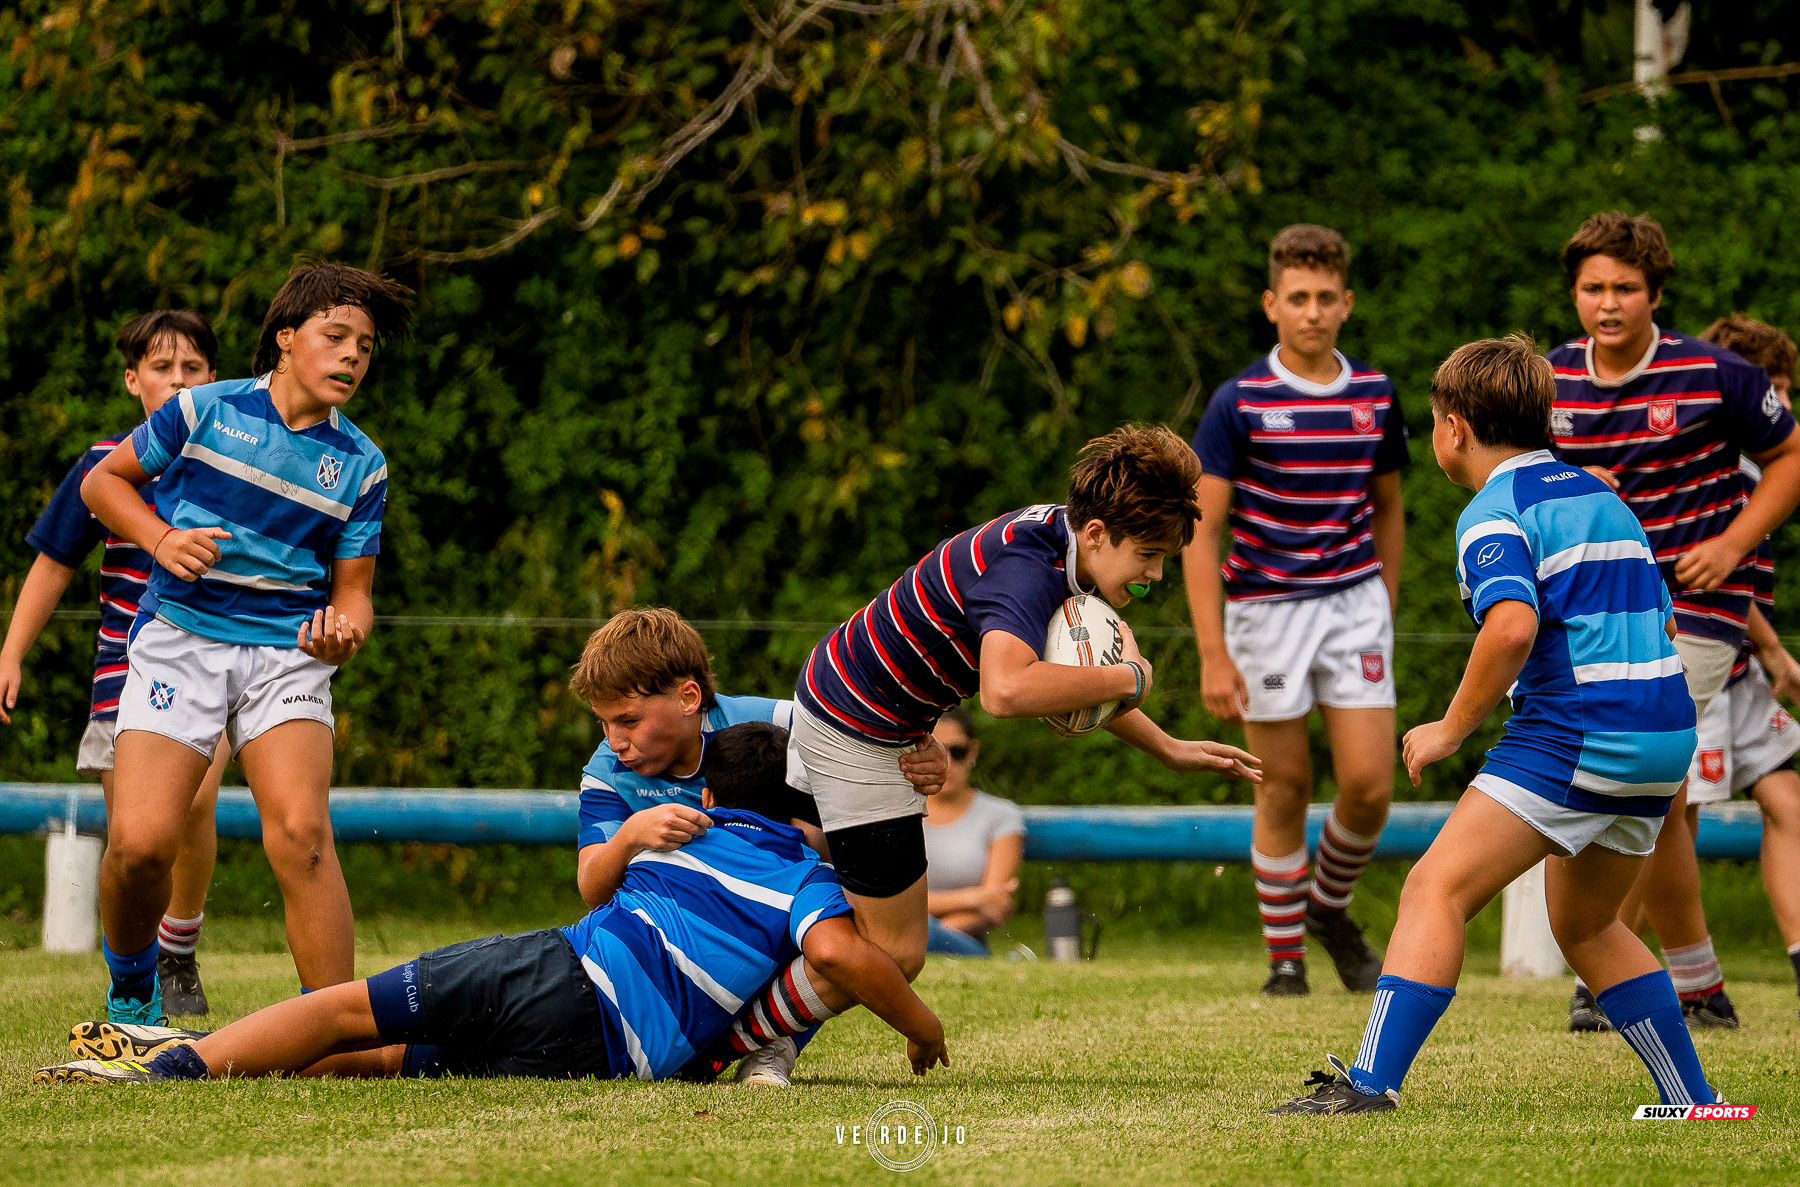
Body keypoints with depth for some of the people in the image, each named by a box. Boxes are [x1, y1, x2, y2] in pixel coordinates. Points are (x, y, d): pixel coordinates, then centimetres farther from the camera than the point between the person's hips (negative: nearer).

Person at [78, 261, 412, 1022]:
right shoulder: (206, 410, 2)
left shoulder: (360, 465, 8)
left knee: (300, 830, -23)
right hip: (179, 638, -1)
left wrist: (343, 630, -12)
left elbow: (352, 588, 12)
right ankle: (130, 998, 15)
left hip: (286, 652, 1)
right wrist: (160, 540, -6)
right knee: (140, 842, -15)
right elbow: (104, 480, 13)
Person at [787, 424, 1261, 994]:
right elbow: (1006, 691, -53)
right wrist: (1130, 676, -38)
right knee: (894, 955, -6)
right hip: (855, 729, -10)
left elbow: (1070, 678, 16)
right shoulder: (1027, 571, -33)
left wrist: (1170, 749, 12)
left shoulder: (1058, 534, -3)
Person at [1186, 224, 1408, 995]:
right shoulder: (1241, 402, -7)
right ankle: (1285, 953, 16)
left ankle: (1330, 906, 23)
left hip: (1355, 600, 3)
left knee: (1369, 786, -5)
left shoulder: (1375, 396, 4)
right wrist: (1213, 654, -13)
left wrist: (1386, 612, 18)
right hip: (1265, 607, -3)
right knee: (1285, 790, 2)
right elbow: (1202, 530, -7)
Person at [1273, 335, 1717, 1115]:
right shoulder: (1595, 494, 21)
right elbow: (1659, 620, 26)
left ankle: (1372, 1081, -22)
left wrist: (1453, 728, -14)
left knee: (1436, 889, -10)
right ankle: (1691, 1100, 23)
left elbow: (1513, 624, -25)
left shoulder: (1495, 512, -6)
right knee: (1585, 926, 24)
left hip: (1577, 731, -9)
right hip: (1666, 729, 9)